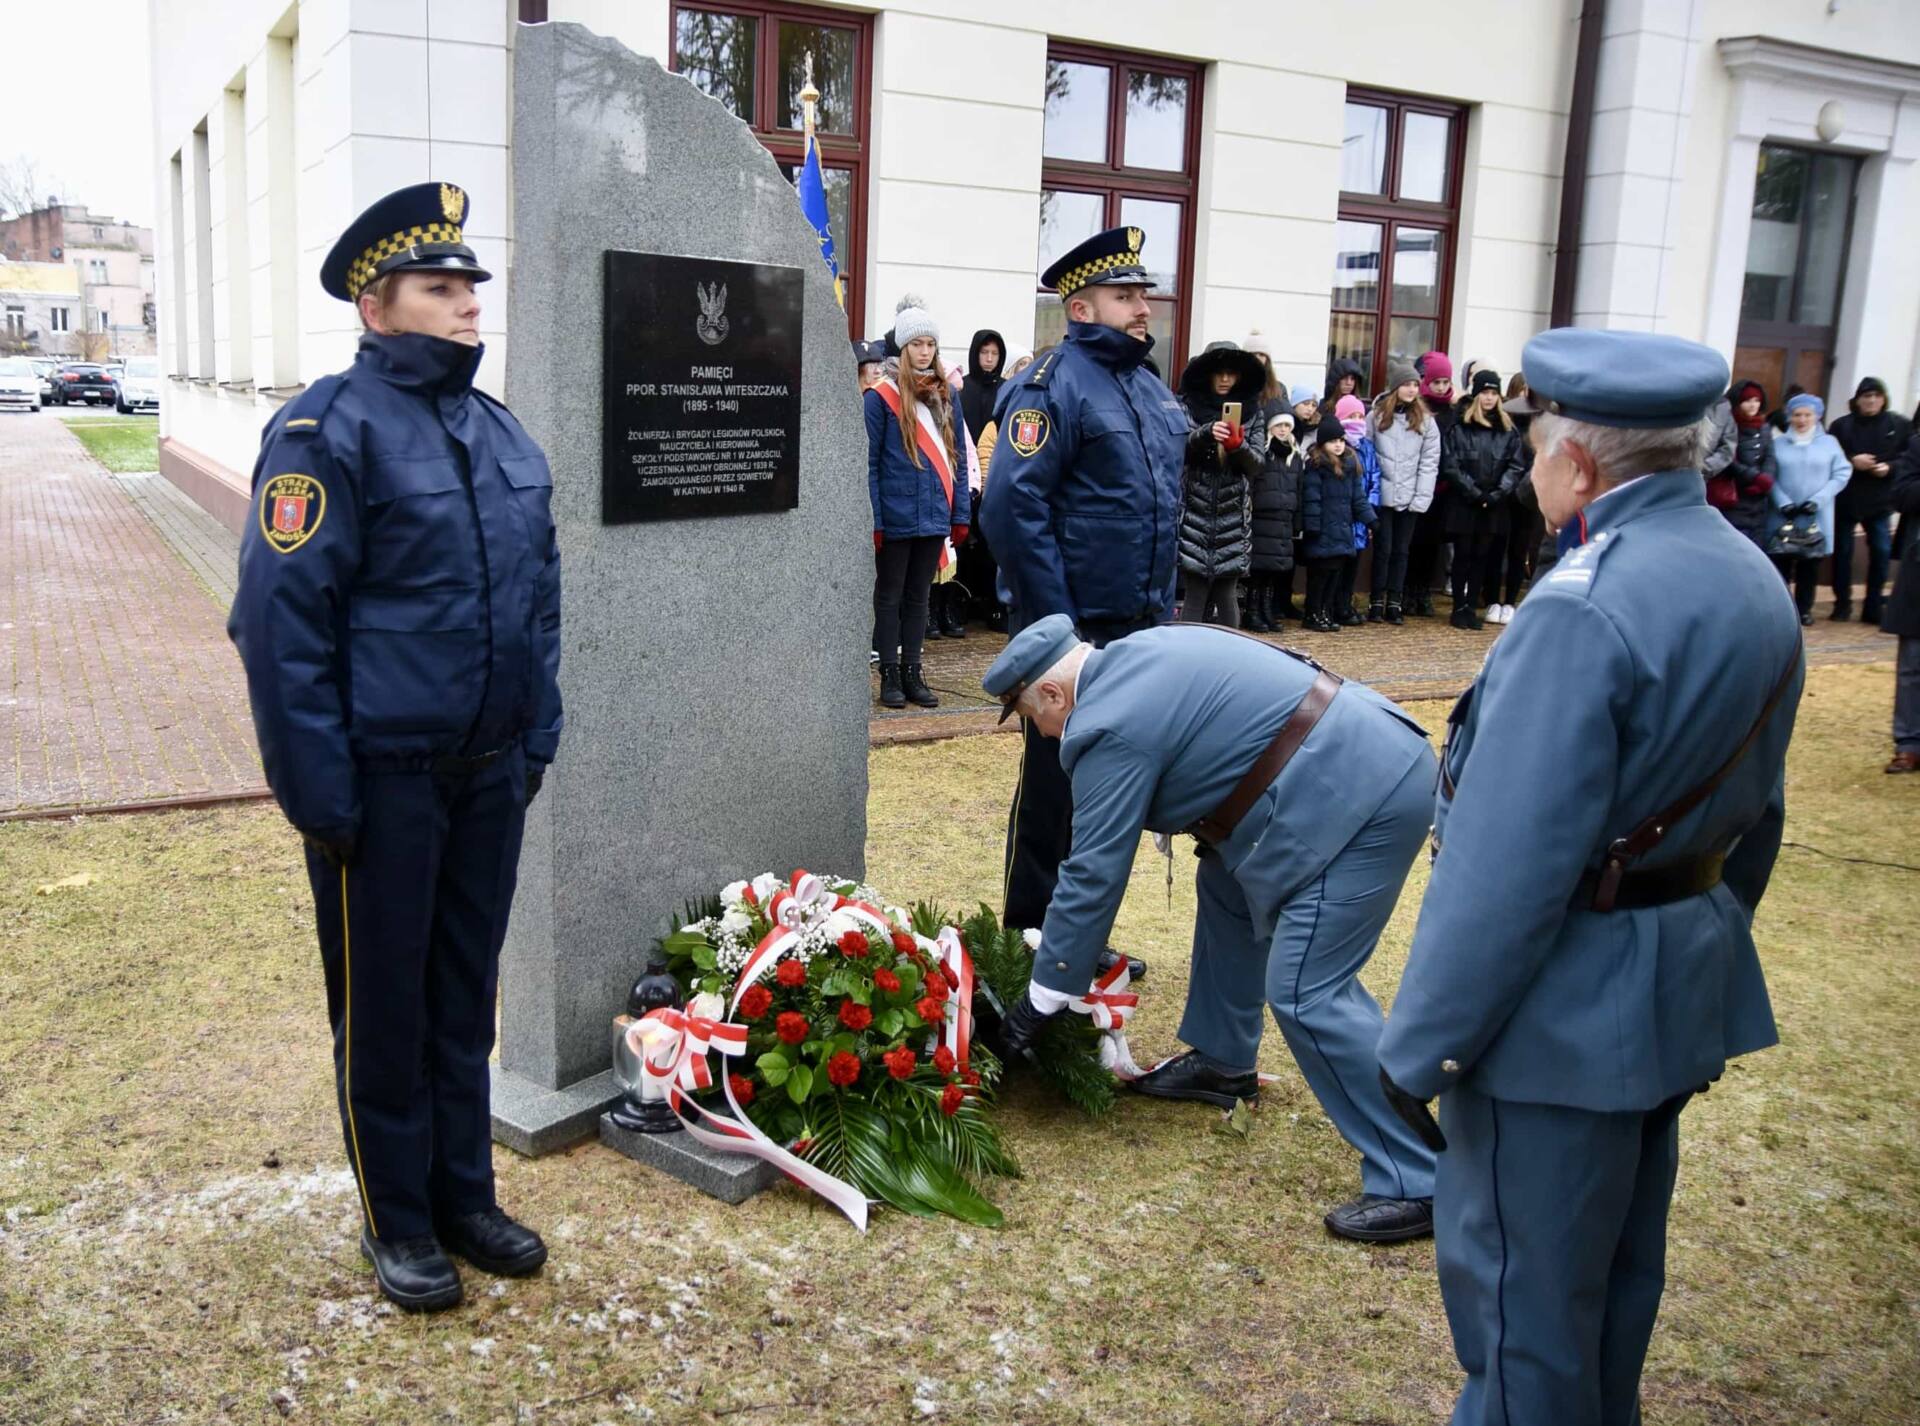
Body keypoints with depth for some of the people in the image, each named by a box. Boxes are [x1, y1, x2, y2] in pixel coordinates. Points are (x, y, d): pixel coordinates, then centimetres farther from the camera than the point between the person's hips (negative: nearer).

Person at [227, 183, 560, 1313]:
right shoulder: (330, 429, -12)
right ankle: (399, 1221, 26)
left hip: (489, 773, 6)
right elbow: (282, 618, -15)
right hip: (383, 777, -6)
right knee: (383, 1006, 9)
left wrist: (536, 739, 10)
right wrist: (319, 791, -17)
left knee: (466, 996, 17)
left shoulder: (502, 433, 9)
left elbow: (539, 596, 15)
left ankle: (465, 1196, 32)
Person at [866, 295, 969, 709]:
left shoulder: (945, 394, 9)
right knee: (890, 596, 6)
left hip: (934, 516, 5)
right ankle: (889, 675, 13)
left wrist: (961, 513, 6)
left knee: (919, 596, 13)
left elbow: (956, 457, 11)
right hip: (896, 516, -5)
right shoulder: (882, 396, -7)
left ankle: (912, 673, 21)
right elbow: (869, 462, -9)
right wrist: (873, 519, -14)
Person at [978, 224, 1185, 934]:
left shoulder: (1150, 387, 13)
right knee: (1055, 786, 3)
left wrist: (1162, 608, 15)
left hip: (1138, 628, 8)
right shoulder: (1054, 384, -13)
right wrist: (1053, 629, -22)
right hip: (1073, 628, -8)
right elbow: (1011, 508, -21)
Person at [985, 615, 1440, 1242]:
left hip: (1361, 793, -11)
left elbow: (1092, 875, -9)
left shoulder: (1111, 727, -14)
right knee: (1228, 890, 23)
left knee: (1305, 991, -10)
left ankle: (1414, 1183, -2)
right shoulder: (1134, 655, 14)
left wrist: (1042, 998, 2)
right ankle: (1222, 1061, 37)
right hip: (1372, 753, 11)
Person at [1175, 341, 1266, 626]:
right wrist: (1206, 433, -30)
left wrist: (1238, 445, -17)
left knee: (1226, 596, 2)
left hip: (1233, 517, 1)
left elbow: (1257, 463, 3)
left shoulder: (1251, 412, 8)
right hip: (1195, 515, -1)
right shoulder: (1188, 406, 4)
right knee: (1196, 594, -2)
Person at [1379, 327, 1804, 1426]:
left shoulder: (1585, 611, -25)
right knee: (1621, 1259, 25)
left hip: (1567, 1007, -9)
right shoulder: (1757, 585, 4)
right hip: (1687, 989, 10)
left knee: (1520, 1275, 7)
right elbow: (1759, 814, 14)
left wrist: (1421, 1044, -18)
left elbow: (1509, 863, -26)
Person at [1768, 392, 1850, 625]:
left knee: (1810, 565, 6)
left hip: (1816, 517, 1)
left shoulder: (1829, 443, 6)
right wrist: (1782, 502, -15)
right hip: (1782, 515, -1)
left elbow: (1842, 474, 1)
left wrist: (1818, 500, -11)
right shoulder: (1778, 442, 4)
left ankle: (1804, 609, 18)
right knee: (1781, 563, -3)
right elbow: (1769, 477, -1)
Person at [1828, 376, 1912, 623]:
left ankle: (1874, 606, 8)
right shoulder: (1841, 425, -1)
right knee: (1842, 551, 4)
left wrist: (1890, 467, -14)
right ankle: (1842, 603, 16)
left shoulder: (1901, 426, 2)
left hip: (1880, 501, 1)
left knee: (1881, 552, 0)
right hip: (1845, 499, -1)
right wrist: (1851, 462, -18)